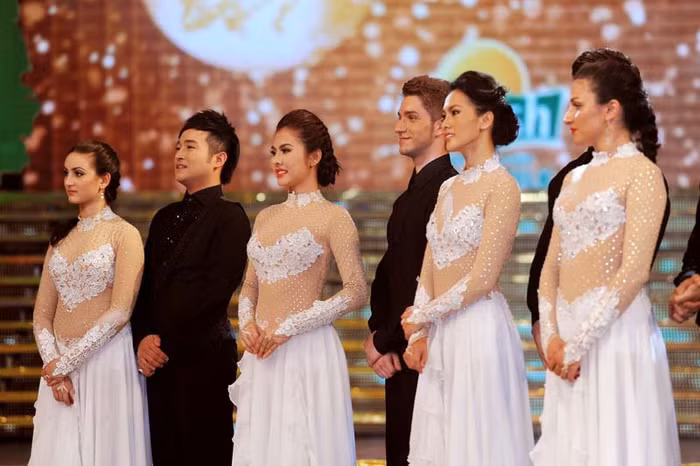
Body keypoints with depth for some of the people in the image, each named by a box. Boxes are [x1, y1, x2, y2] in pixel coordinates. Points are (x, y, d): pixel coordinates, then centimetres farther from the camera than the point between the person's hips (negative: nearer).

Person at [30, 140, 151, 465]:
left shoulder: (124, 234, -5)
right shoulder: (61, 239, 13)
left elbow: (119, 311, -13)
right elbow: (42, 313, 10)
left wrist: (66, 363, -12)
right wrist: (53, 364, -6)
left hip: (107, 362, -5)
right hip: (60, 367, 5)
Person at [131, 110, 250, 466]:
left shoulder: (229, 218, -5)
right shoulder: (165, 218, 18)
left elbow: (215, 293, -14)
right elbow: (145, 287, 15)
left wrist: (167, 344, -12)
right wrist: (143, 340, -1)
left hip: (204, 358, -7)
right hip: (158, 360, 7)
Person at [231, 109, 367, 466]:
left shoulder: (333, 218, -5)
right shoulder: (265, 217, 13)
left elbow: (356, 292, -12)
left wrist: (289, 327, -14)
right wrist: (247, 323, -1)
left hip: (307, 350, -6)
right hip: (262, 354, 6)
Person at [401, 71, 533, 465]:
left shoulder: (502, 186, -9)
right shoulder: (448, 188, 14)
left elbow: (483, 277, -15)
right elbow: (429, 269, 12)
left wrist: (423, 316, -6)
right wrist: (420, 335, 0)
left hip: (479, 329, -8)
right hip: (441, 335, 8)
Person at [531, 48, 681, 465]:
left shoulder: (642, 174, -7)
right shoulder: (575, 178, 15)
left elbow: (634, 271, -16)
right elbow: (552, 265, 12)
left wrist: (580, 342, -15)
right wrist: (552, 336, -2)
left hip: (616, 331, -7)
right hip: (568, 335, 7)